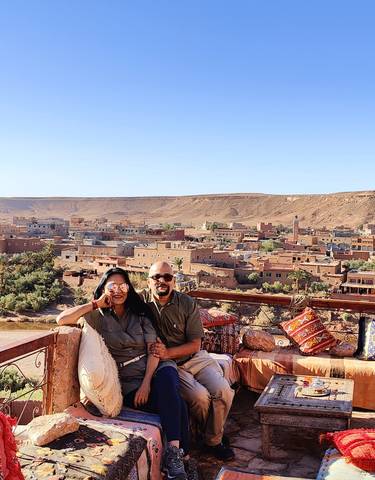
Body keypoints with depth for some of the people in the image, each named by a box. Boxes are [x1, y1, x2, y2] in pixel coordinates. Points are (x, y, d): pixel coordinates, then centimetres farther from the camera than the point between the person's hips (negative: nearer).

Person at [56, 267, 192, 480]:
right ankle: (179, 453, -16)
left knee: (167, 383, -35)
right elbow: (62, 319, -10)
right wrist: (96, 303, -4)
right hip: (128, 380, -2)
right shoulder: (98, 316, 8)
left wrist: (146, 383, -12)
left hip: (155, 369, 2)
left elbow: (153, 348, 3)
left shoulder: (140, 313, 15)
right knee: (175, 405, -29)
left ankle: (175, 453, -33)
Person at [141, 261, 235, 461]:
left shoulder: (187, 303, -5)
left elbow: (195, 345, -6)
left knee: (223, 392, -18)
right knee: (200, 396, -24)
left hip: (195, 358, 2)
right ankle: (215, 434, 9)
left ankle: (214, 440, 8)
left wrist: (167, 352, -21)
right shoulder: (140, 301, -6)